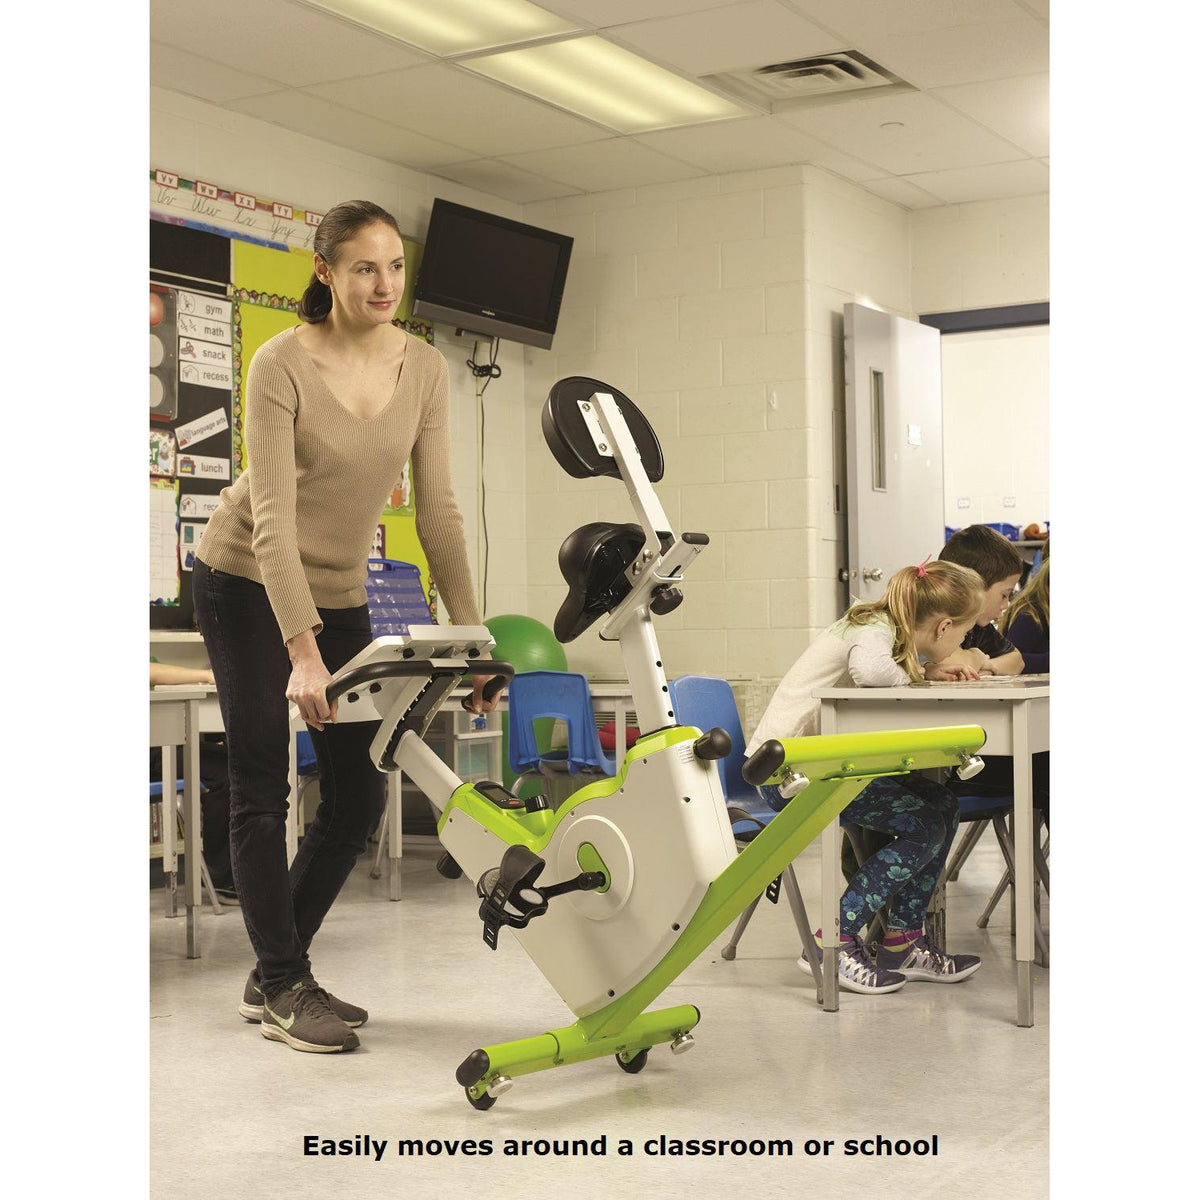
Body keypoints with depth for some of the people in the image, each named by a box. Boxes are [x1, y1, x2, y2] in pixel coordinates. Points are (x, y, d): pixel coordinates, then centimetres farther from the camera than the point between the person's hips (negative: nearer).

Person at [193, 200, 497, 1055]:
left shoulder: (423, 369, -7)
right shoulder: (282, 364, -21)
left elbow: (438, 510, -6)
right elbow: (272, 517, -26)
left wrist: (471, 635, -13)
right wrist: (303, 652, -34)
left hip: (340, 592, 5)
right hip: (248, 584, -5)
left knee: (359, 797, 2)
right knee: (263, 791, -4)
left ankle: (272, 974, 16)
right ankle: (286, 989, 7)